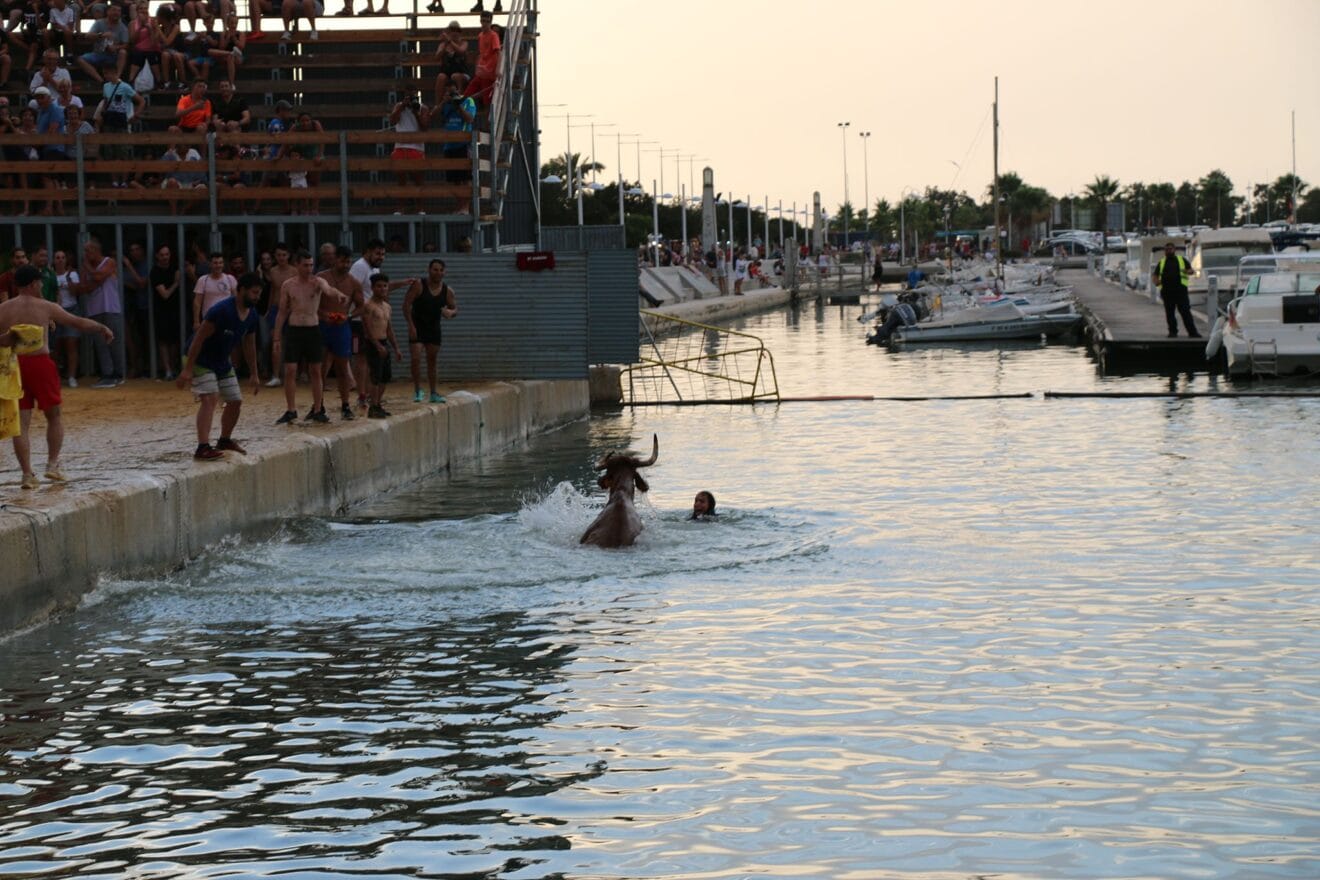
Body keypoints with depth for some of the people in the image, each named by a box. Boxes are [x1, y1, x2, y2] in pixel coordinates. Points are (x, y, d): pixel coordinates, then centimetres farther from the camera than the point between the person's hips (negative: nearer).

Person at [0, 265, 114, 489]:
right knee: (54, 416, 16)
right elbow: (79, 322, 11)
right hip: (39, 363, -2)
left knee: (21, 422, 4)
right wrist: (103, 329, 25)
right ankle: (52, 464, 8)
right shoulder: (45, 307, 1)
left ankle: (27, 473, 1)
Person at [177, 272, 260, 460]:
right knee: (210, 399, -23)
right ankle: (203, 448, -31)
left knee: (235, 401, 12)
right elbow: (199, 338, -25)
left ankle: (224, 441, 33)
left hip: (223, 363, 8)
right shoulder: (222, 310, -27)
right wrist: (187, 370, -27)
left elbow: (249, 345, 14)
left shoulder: (252, 315, -1)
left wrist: (254, 375, 17)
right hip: (201, 361, -8)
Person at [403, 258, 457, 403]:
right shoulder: (418, 285, -12)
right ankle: (417, 391, -3)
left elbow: (455, 308, 7)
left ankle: (434, 393, 18)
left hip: (434, 329, 4)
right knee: (416, 359, -13)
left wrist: (450, 312, -19)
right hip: (418, 328, -4)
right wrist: (411, 325, -20)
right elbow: (406, 304, -13)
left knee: (432, 361, 10)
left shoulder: (447, 290, -1)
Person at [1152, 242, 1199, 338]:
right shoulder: (1161, 263, 17)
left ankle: (1192, 332, -8)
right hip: (1167, 290, 2)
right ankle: (1172, 331, 12)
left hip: (1180, 290, -2)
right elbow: (1155, 274, 18)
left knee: (1185, 311, -7)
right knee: (1169, 312, 3)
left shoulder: (1182, 260, 13)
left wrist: (1187, 271, -10)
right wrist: (1156, 281, -5)